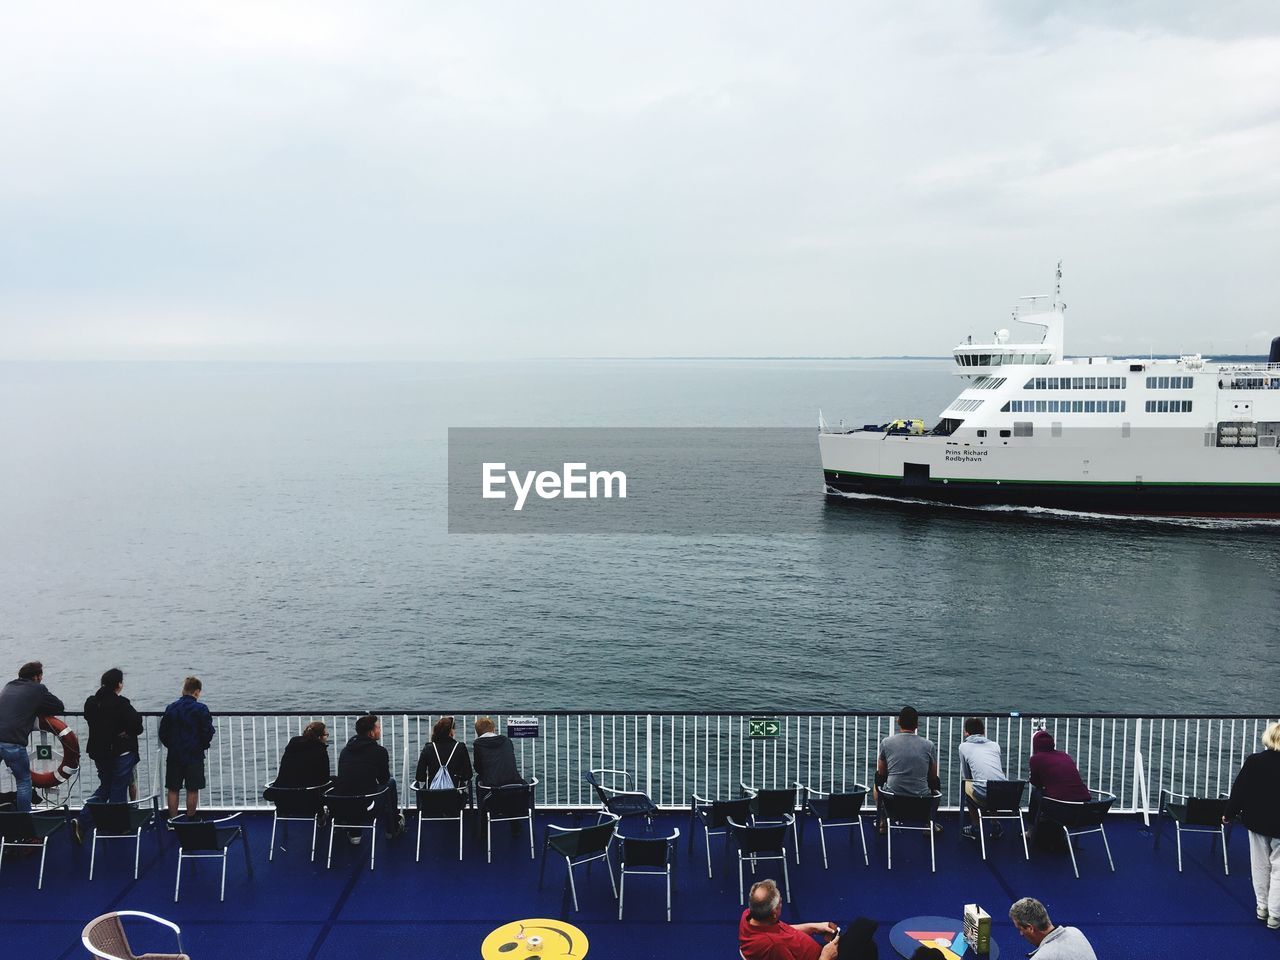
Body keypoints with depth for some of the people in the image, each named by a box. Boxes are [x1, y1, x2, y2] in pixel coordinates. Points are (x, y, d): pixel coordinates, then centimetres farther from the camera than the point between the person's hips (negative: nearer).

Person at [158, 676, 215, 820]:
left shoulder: (171, 708, 0)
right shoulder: (201, 709, -10)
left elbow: (163, 733, 5)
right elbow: (208, 733, -9)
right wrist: (203, 746, 10)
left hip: (174, 756, 3)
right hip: (195, 755, -3)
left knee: (173, 790, 10)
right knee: (193, 790, 6)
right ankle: (190, 820, 11)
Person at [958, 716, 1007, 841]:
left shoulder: (964, 746, 13)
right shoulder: (995, 745, 22)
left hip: (983, 795, -4)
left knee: (966, 785, 28)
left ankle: (975, 828, 28)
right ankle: (996, 826, 32)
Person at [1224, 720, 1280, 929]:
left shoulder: (1253, 761, -10)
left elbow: (1238, 791, -5)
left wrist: (1229, 814, 8)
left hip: (1256, 822, 2)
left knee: (1260, 866, 17)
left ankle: (1262, 907, 28)